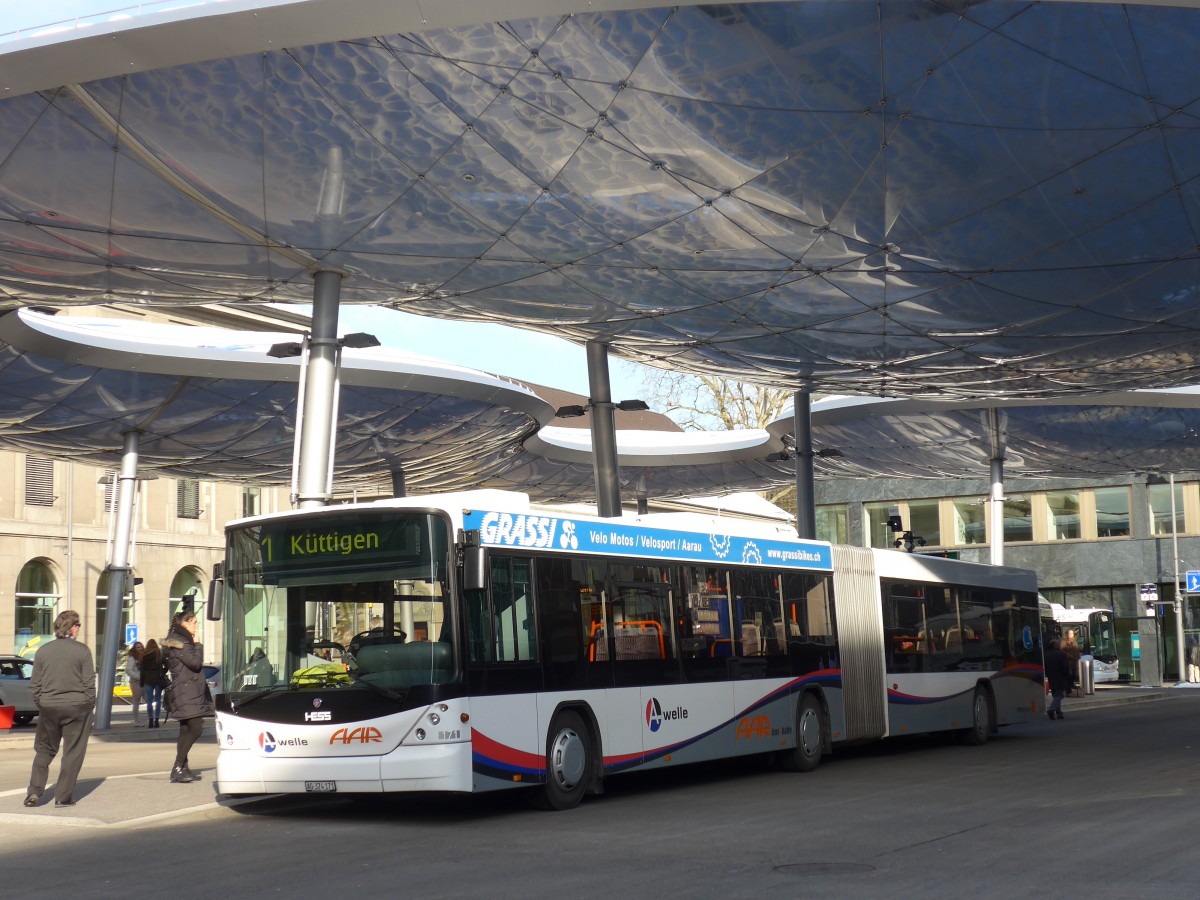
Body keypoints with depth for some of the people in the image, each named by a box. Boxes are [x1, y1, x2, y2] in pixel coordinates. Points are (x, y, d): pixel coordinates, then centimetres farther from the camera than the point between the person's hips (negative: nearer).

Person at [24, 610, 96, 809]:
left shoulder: (43, 650, 3)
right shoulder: (82, 650, -5)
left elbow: (35, 683, 6)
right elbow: (89, 682, -5)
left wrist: (40, 704, 16)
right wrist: (90, 706, 4)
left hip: (48, 706, 3)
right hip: (76, 706, -3)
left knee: (44, 750, 16)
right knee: (73, 753, 5)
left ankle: (34, 791, 6)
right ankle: (63, 797, 4)